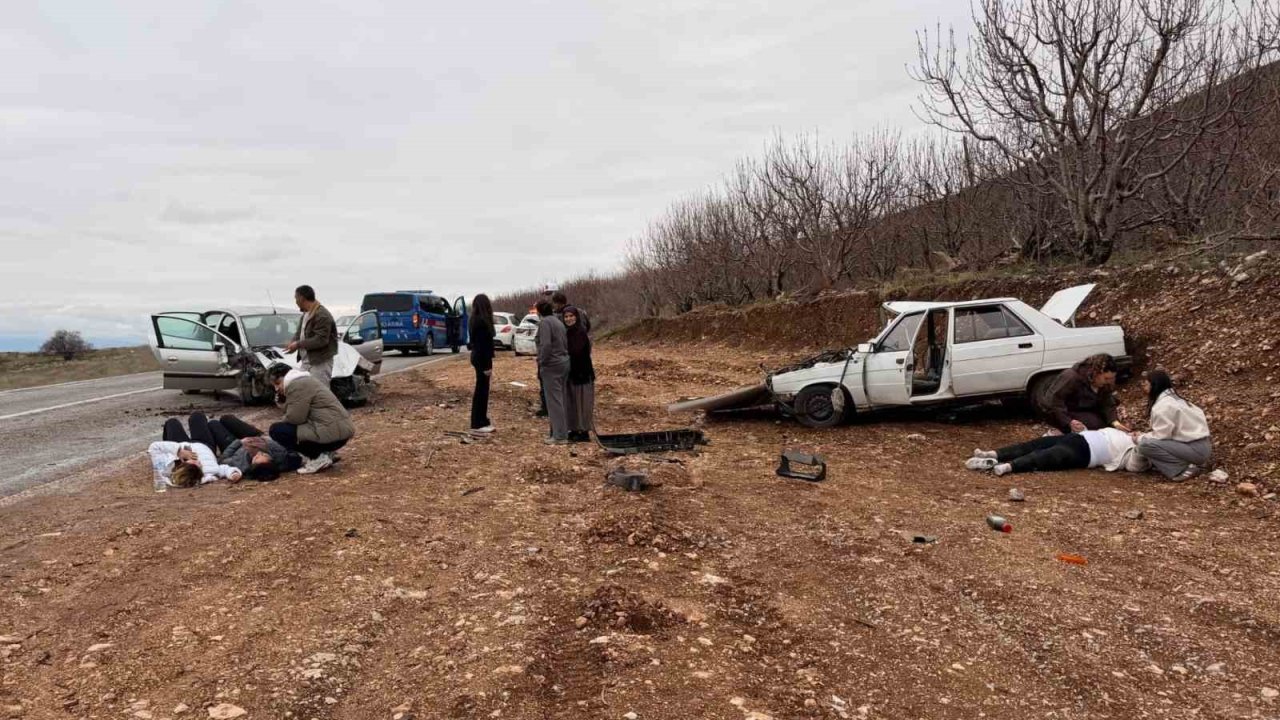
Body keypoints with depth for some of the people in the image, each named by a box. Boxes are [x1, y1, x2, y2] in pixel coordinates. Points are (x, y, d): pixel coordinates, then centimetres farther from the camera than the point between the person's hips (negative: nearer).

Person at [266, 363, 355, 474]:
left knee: (277, 430, -6)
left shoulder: (296, 385, -9)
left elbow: (294, 418, -13)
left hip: (332, 433, -11)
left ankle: (318, 458, -8)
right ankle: (325, 453, 12)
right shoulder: (304, 381, 24)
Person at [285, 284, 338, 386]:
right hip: (306, 360, 10)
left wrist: (298, 344, -18)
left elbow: (321, 340, -22)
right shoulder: (306, 313, 15)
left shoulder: (322, 315, -17)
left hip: (320, 362, -10)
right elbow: (300, 332, 25)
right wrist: (293, 342, 2)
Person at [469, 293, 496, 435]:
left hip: (478, 358, 10)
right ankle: (477, 425, 0)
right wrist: (487, 365, -20)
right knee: (481, 391, -4)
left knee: (482, 390, 16)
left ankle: (482, 421, 24)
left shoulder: (478, 320, 11)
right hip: (482, 359, -10)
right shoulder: (481, 321, -18)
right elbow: (482, 345, -21)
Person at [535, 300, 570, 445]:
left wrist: (541, 362, -12)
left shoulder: (545, 322, -12)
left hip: (552, 365, -9)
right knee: (561, 398, 14)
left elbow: (546, 345, -22)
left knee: (554, 400, -4)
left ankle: (560, 436, -2)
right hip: (564, 362, 9)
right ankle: (564, 431, 21)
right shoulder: (558, 321, 15)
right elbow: (565, 343, 12)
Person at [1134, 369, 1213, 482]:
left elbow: (1160, 436, -16)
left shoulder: (1162, 406, -17)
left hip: (1195, 449, -10)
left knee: (1145, 445, -21)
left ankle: (1184, 469, -15)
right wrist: (1143, 435, 9)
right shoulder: (1174, 398, 12)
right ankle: (1191, 463, 12)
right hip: (1201, 444, 10)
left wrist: (1140, 438, 0)